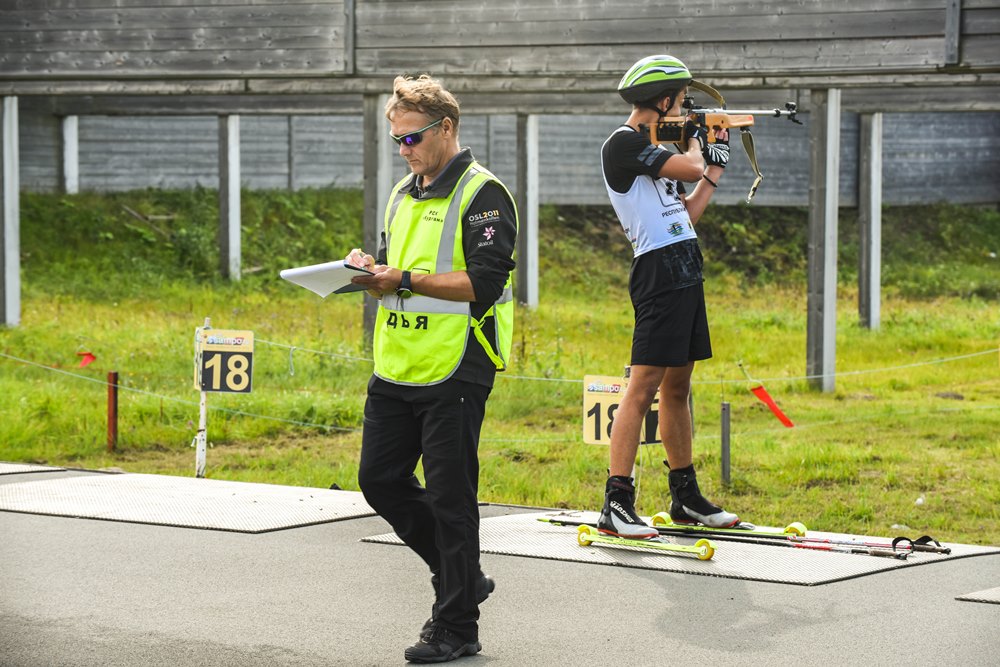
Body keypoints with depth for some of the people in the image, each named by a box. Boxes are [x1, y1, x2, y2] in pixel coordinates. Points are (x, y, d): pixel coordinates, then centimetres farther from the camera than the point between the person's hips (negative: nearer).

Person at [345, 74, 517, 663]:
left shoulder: (483, 194, -9)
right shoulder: (404, 194, 17)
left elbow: (483, 283, -19)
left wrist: (405, 279, -22)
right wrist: (371, 269, 1)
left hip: (454, 372, -8)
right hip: (396, 369, 8)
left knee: (450, 497, -2)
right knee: (381, 480, 9)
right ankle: (461, 578, 25)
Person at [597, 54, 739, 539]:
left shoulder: (651, 148, 19)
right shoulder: (624, 144, -10)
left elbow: (687, 213, 22)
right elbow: (692, 168, -15)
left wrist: (717, 159, 21)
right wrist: (695, 142, 7)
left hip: (684, 276, 10)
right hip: (659, 274, -10)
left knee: (677, 388, 14)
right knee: (643, 389, -13)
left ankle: (686, 498, 22)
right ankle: (615, 506, -15)